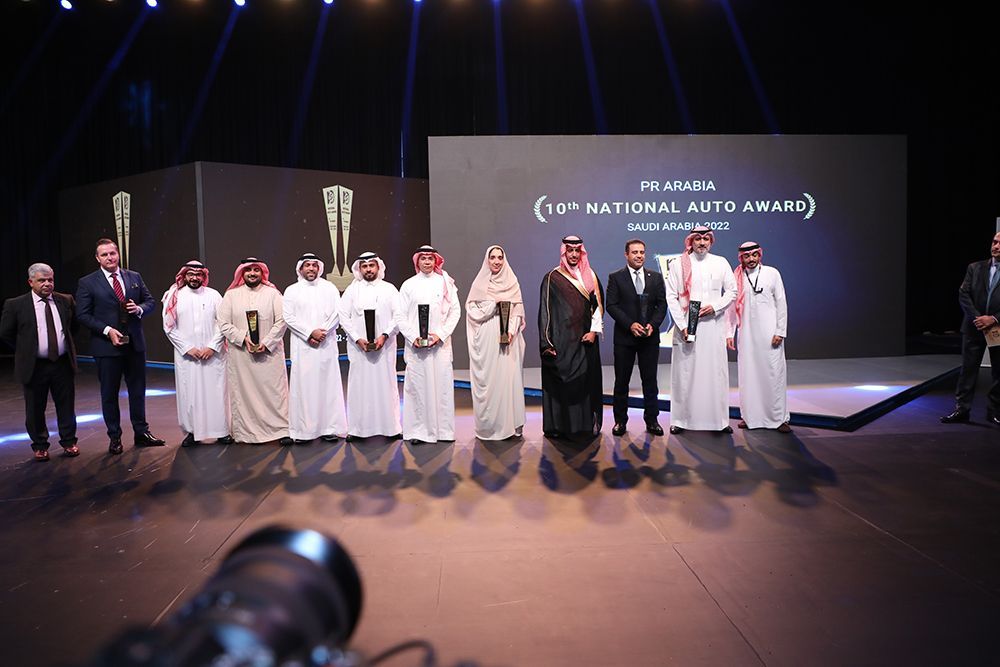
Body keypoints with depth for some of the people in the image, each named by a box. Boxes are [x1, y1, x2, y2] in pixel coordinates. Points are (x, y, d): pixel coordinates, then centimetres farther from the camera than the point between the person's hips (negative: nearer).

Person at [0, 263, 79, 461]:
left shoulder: (66, 301, 3)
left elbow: (74, 325, 18)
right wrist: (26, 349, 3)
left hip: (63, 363, 2)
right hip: (34, 366, -2)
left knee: (66, 406, 10)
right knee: (35, 409, 8)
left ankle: (69, 441, 24)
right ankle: (40, 446, 22)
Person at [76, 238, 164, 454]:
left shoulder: (135, 277, 7)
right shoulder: (87, 283, -3)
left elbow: (150, 301, 13)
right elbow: (83, 315, -6)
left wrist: (139, 309, -10)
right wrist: (107, 330, -17)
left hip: (135, 344, 3)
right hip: (107, 346, -3)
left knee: (138, 390, 11)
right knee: (109, 394, 6)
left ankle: (141, 432, 23)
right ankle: (114, 438, 17)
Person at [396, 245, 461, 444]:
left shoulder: (445, 283, 8)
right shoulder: (408, 285, 9)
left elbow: (455, 311, 4)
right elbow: (400, 316, 6)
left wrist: (440, 335, -7)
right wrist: (413, 338, -7)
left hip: (440, 344, 0)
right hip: (416, 345, 0)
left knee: (442, 383, -1)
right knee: (416, 385, -2)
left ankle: (443, 429, 6)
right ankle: (418, 431, 3)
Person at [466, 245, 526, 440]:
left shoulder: (512, 283, 10)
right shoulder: (479, 284, 8)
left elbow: (517, 310, 7)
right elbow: (472, 310, 2)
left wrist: (511, 331, -8)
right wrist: (494, 303, -8)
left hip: (507, 339, 1)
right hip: (486, 339, -1)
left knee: (508, 378, -3)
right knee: (487, 379, -3)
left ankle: (509, 424, 2)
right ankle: (487, 426, 2)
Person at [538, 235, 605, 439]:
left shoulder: (590, 276, 11)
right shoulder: (552, 278, 0)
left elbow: (598, 305, 10)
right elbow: (545, 311, -3)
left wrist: (594, 330, -4)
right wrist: (547, 343, -9)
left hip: (585, 340, 3)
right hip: (561, 341, -3)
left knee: (587, 381, 4)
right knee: (560, 382, -2)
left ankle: (587, 423, 15)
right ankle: (558, 425, 7)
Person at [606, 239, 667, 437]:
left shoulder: (656, 277, 10)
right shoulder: (615, 277, 1)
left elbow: (662, 304, 7)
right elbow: (611, 305, -6)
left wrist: (653, 324, -10)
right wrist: (630, 324, -16)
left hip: (650, 337, 2)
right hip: (624, 337, -2)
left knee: (650, 380, 6)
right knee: (621, 381, 5)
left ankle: (651, 420, 15)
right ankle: (620, 420, 14)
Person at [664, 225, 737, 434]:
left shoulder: (721, 263, 9)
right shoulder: (678, 264, 3)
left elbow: (732, 291, 12)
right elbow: (671, 297, 0)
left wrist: (715, 306, -6)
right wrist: (682, 325, -9)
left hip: (713, 325, 2)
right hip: (686, 326, -1)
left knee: (716, 371, 2)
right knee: (684, 372, 1)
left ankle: (719, 419, 10)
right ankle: (680, 419, 8)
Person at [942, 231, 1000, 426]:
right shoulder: (975, 268, 4)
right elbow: (963, 295, -1)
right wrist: (977, 318, -12)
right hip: (974, 327, 1)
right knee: (968, 368, 5)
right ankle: (961, 409, 10)